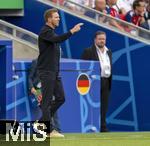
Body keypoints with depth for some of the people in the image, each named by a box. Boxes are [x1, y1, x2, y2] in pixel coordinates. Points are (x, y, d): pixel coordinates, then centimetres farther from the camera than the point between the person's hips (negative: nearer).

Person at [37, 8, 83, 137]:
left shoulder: (52, 32, 19)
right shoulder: (45, 32, -12)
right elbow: (58, 39, -31)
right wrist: (72, 31, -37)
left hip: (55, 72, 9)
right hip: (46, 72, -9)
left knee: (60, 98, 7)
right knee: (47, 100, -5)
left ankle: (42, 122, 14)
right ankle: (48, 130, -3)